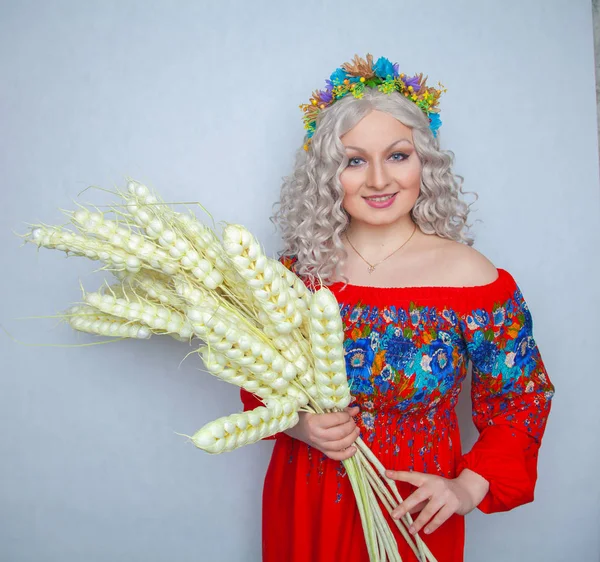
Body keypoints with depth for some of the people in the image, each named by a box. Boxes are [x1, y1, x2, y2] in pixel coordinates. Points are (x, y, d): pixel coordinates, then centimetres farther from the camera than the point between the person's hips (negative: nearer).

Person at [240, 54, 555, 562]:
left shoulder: (471, 277, -16)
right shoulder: (298, 272, -9)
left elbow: (521, 398, -5)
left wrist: (470, 486, -14)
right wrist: (299, 424, -16)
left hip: (416, 515, -2)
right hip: (306, 506, 2)